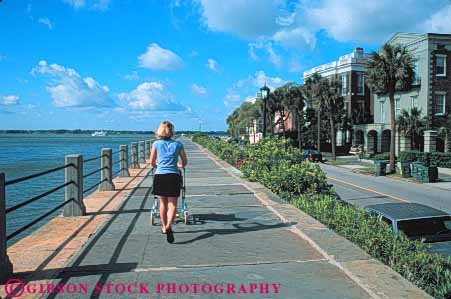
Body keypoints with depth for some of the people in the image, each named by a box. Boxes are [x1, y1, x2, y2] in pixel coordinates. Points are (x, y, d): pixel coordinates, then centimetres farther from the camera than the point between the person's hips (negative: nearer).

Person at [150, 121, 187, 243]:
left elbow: (152, 163, 9)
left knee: (163, 202, 17)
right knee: (172, 204, -1)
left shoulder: (156, 144, 4)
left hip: (160, 175, 1)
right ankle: (169, 226, -24)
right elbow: (184, 163, 11)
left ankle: (164, 227, 29)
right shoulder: (178, 144, 4)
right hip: (174, 176, -1)